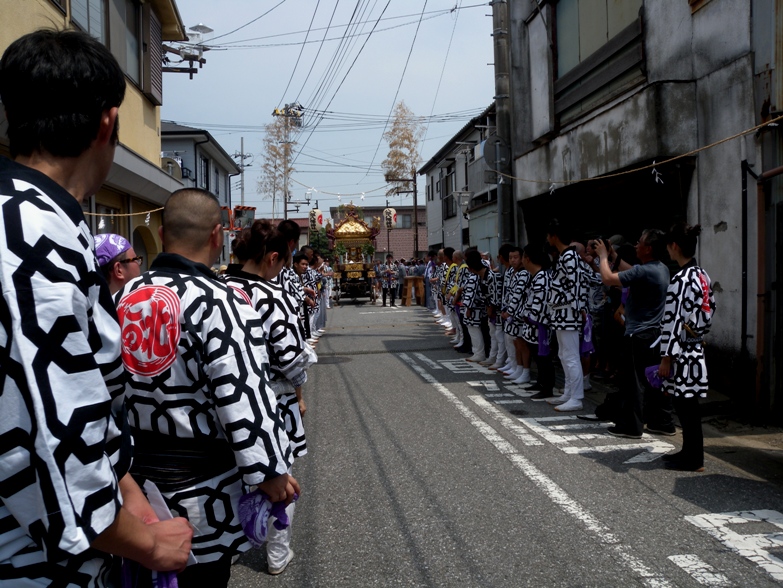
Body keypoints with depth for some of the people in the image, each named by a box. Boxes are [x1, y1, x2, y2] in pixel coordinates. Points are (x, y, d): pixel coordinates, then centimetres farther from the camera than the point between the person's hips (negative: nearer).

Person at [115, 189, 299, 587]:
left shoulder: (123, 298, 2)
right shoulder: (219, 302, -19)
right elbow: (244, 399, -21)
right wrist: (269, 470, -11)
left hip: (133, 472, 6)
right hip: (198, 486, -6)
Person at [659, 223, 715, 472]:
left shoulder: (679, 280, -18)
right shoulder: (703, 276, 9)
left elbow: (672, 321, -20)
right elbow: (710, 311, 17)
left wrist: (666, 357, -17)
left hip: (682, 351, -9)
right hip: (697, 347, 9)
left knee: (685, 405, 1)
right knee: (687, 404, 17)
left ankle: (693, 459, 10)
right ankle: (691, 451, 27)